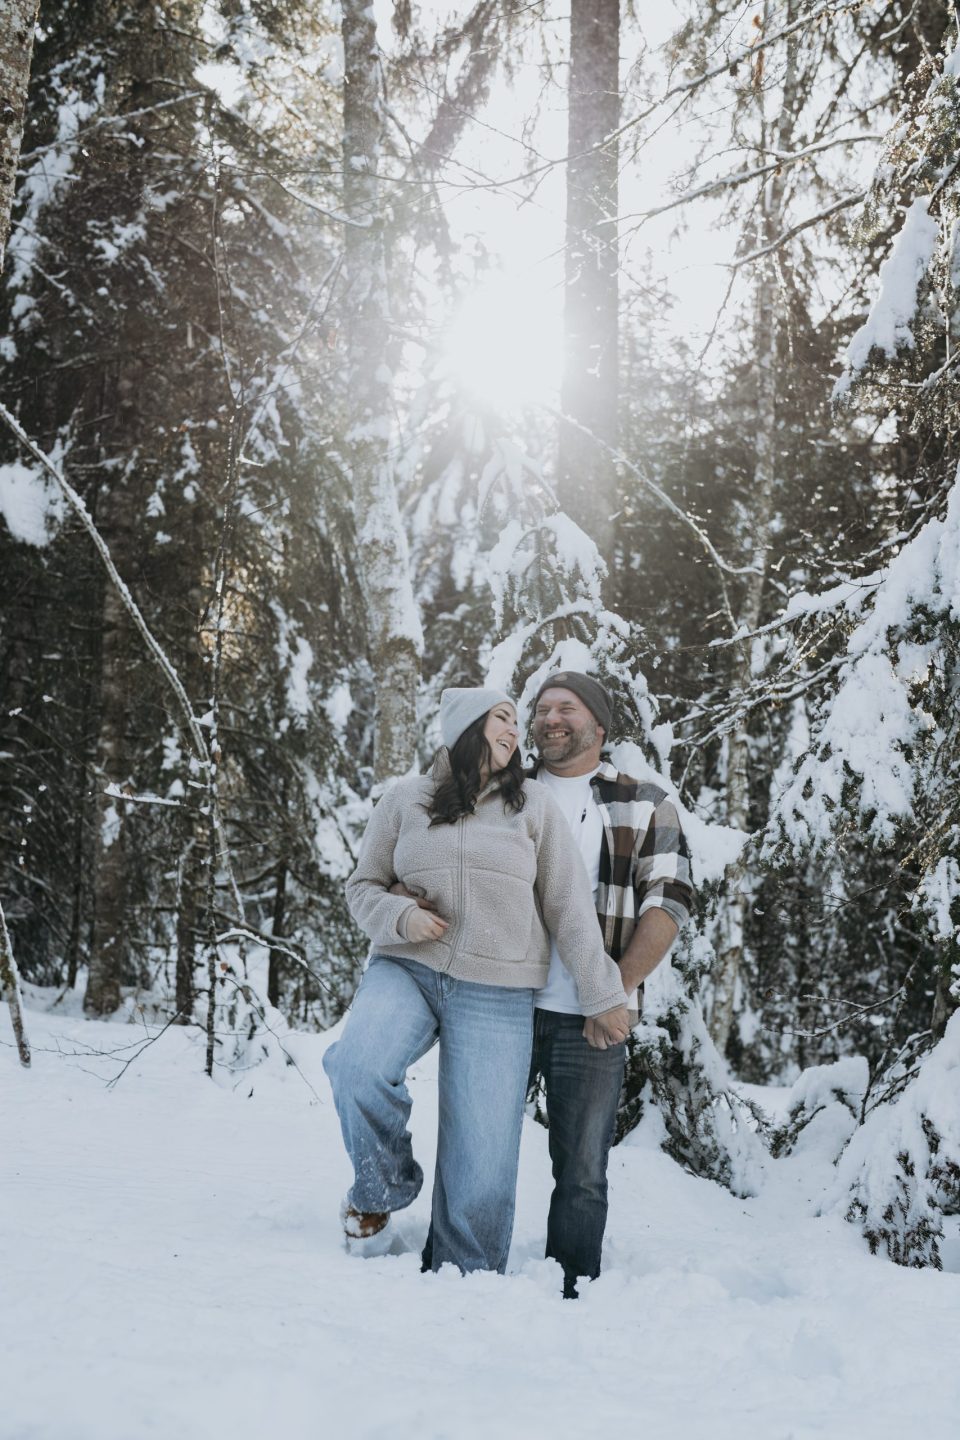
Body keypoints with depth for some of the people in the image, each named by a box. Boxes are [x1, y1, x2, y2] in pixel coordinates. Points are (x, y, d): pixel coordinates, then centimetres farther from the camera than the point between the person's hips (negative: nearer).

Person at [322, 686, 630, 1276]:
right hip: (406, 969, 0)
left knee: (481, 1165, -5)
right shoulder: (406, 800, 7)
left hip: (496, 996, 0)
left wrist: (602, 995, 6)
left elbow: (570, 906, 7)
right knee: (357, 1068, -29)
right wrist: (401, 915, -9)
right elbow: (363, 888, 13)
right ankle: (382, 1189, 0)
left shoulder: (532, 803, 6)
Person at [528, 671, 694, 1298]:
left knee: (582, 1174, 2)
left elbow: (669, 900, -1)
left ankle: (569, 1303, 13)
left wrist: (617, 991, -11)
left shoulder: (646, 805, 7)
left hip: (590, 1019, -2)